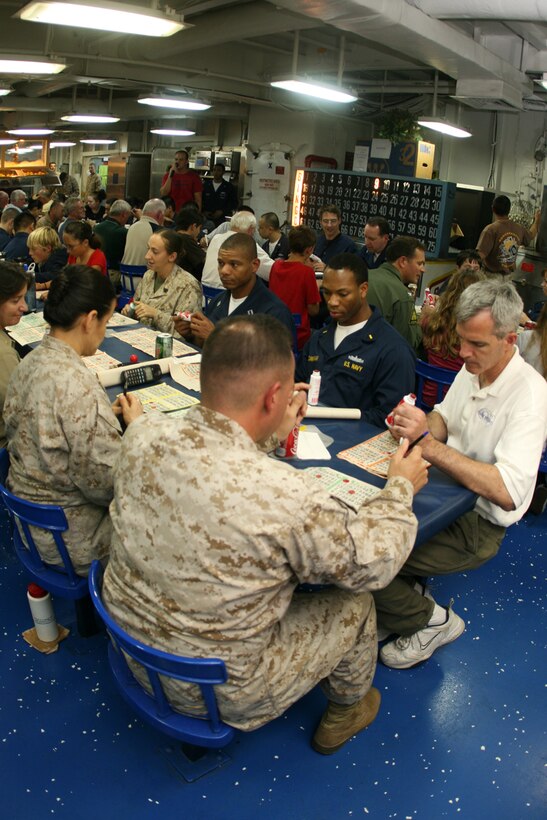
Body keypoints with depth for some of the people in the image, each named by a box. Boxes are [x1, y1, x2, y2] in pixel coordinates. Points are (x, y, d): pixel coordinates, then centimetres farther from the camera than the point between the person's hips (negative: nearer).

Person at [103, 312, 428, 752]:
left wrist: (272, 433, 9)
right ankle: (346, 711, 42)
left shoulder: (141, 438, -17)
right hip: (217, 692, -5)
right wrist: (400, 488, 0)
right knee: (356, 603, 13)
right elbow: (371, 563, -16)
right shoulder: (285, 497, -35)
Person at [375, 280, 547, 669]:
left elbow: (508, 491, -32)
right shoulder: (472, 368, 2)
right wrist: (425, 425, -11)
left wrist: (429, 444, -35)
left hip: (478, 522, -8)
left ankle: (432, 622, 9)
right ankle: (402, 593, 17)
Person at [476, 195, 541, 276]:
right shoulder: (519, 228, 1)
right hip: (508, 275, 6)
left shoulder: (490, 229, -19)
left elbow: (480, 255, -25)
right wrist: (537, 220, 42)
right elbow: (531, 235, 25)